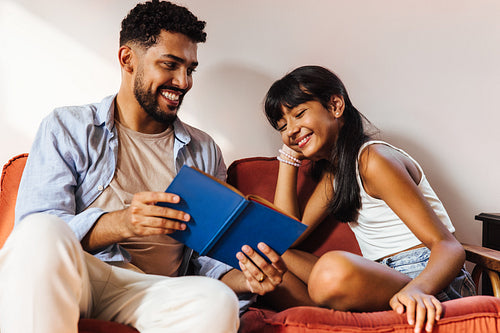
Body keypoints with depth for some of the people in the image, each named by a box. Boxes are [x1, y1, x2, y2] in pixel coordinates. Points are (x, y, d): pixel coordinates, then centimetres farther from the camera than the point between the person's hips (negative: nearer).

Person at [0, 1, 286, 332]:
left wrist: (245, 279, -10)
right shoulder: (67, 128, 8)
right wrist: (120, 224, -23)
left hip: (154, 293, 2)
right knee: (44, 233, -35)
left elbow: (207, 255, 14)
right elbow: (35, 233, -5)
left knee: (217, 302, -33)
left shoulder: (204, 151, 17)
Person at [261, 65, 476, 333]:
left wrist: (416, 289, -43)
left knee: (334, 269, -38)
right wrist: (289, 156, 7)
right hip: (383, 285, 8)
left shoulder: (373, 160, -14)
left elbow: (449, 247, -20)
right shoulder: (332, 171, 14)